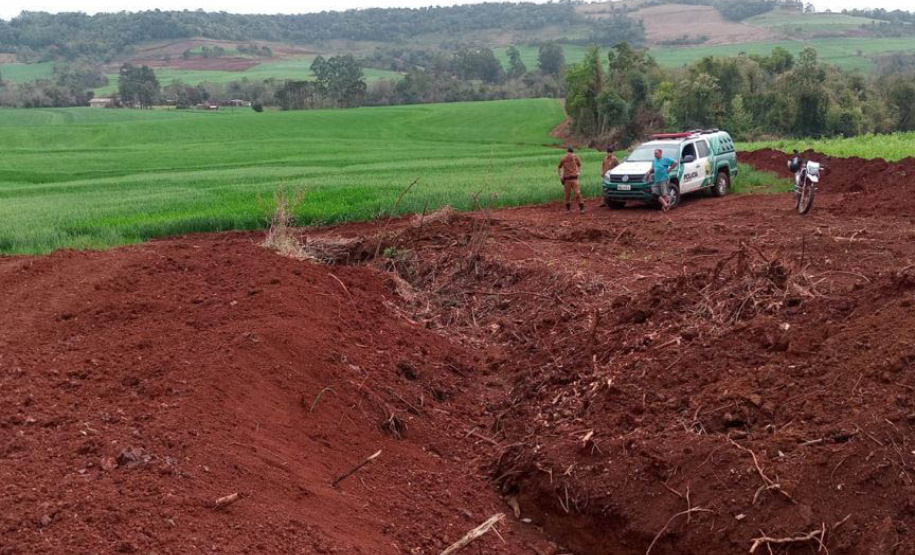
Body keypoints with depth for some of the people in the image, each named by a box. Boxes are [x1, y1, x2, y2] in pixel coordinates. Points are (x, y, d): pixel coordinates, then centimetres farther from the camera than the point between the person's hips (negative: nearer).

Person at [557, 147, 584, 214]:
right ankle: (568, 208, 20)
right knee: (567, 194, 6)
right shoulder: (563, 160, -5)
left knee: (577, 193, -8)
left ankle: (581, 208, -1)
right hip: (566, 179, 0)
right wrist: (560, 175, 4)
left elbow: (579, 165, 19)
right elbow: (558, 167, 11)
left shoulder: (576, 158, -2)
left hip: (574, 178, 0)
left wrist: (579, 172, 7)